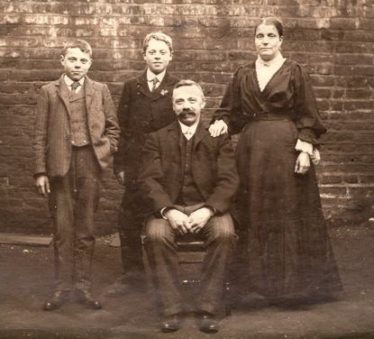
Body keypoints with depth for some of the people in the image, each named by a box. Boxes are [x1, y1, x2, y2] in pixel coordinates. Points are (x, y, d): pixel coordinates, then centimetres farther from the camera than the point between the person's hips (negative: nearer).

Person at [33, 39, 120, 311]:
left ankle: (83, 286, 14)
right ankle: (63, 286, 12)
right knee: (62, 228, 3)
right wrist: (40, 171, -2)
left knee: (86, 228, 5)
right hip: (60, 165, 0)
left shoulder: (100, 91, 9)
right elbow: (41, 135, 3)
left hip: (89, 164, 1)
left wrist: (106, 153, -2)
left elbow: (113, 128, 13)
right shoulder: (49, 92, 7)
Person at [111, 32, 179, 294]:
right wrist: (120, 165, 0)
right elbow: (122, 127, 7)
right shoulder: (131, 87, 10)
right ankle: (132, 273, 14)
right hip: (135, 165, 2)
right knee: (129, 219, 1)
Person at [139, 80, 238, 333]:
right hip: (169, 208, 0)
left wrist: (208, 210, -20)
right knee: (156, 234, -31)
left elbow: (228, 181, -1)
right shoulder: (157, 139, 11)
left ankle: (208, 309, -21)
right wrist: (168, 211, -19)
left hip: (207, 207, 0)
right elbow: (149, 181, 0)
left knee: (225, 233, -31)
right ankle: (173, 309, -20)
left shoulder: (219, 138, 9)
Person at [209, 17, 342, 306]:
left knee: (290, 213, 1)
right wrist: (221, 123, -9)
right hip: (252, 150, 3)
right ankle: (259, 280, 14)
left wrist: (306, 150, -11)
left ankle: (293, 281, 12)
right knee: (255, 216, 5)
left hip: (286, 148, -3)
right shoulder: (243, 75, 11)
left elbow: (307, 116, -2)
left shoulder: (295, 72, 1)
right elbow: (231, 111, 12)